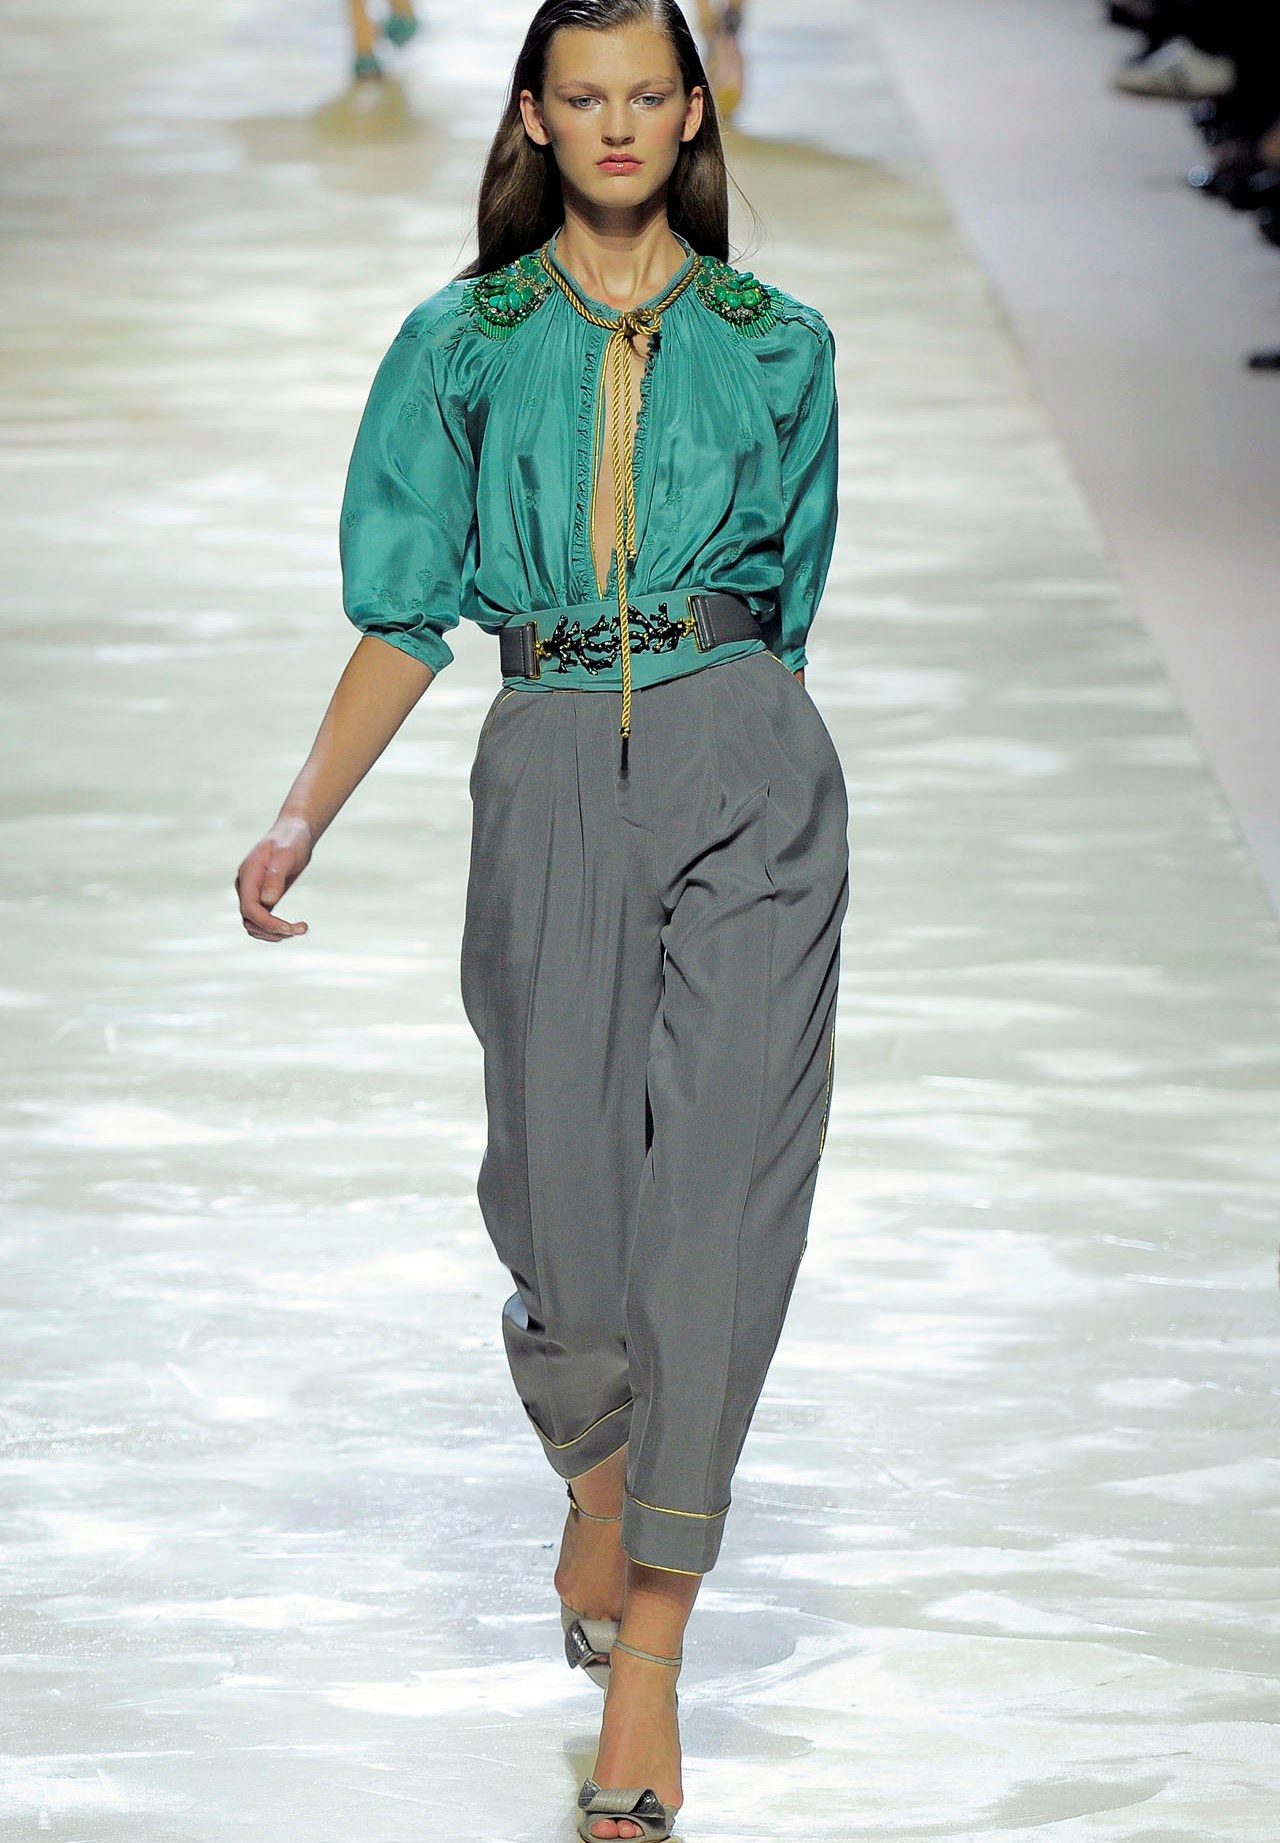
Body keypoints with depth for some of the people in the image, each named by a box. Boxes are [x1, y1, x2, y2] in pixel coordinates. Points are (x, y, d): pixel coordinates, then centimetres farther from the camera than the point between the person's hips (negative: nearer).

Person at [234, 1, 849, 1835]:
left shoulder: (776, 347, 9)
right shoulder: (464, 347, 8)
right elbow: (408, 617, 8)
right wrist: (302, 821, 0)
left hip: (745, 769, -1)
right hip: (551, 775, 1)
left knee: (717, 1190, -8)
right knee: (564, 1182, 2)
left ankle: (647, 1653, -7)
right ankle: (596, 1487, 36)